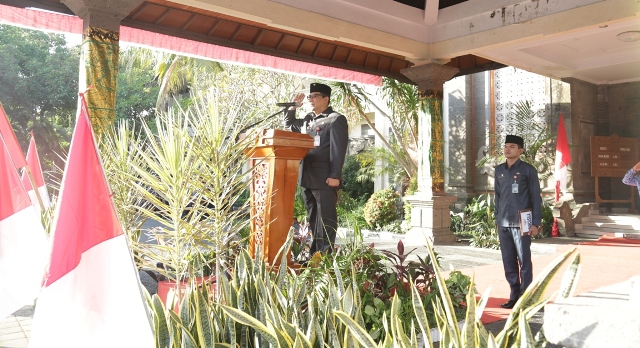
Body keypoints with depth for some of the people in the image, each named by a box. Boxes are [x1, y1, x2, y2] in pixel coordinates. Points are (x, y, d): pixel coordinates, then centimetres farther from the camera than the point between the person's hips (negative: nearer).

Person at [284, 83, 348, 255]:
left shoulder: (336, 119, -5)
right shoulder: (307, 119, 18)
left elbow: (338, 150, -12)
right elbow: (289, 124, 34)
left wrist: (335, 176, -19)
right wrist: (293, 106, 17)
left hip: (325, 178, -8)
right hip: (307, 177, 8)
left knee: (326, 218, -3)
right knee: (312, 218, 13)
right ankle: (314, 253, 21)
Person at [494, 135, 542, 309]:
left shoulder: (528, 170, -2)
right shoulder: (499, 170, 11)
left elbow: (536, 198, -3)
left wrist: (535, 223, -8)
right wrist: (498, 218, 12)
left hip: (521, 223, -5)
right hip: (503, 224, 5)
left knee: (524, 262, 1)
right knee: (508, 262, 9)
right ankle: (514, 296, 20)